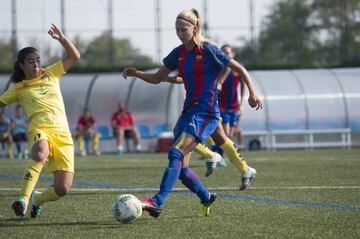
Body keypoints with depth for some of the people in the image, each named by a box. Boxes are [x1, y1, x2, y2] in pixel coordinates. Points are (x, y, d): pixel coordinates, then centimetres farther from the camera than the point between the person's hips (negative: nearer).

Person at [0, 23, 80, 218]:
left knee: (63, 188, -8)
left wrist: (61, 38, 7)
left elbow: (74, 56, 20)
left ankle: (37, 199, 24)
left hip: (63, 135, 3)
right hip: (40, 130, -3)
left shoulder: (51, 74, 20)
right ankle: (23, 199, -42)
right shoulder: (18, 89, 15)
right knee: (40, 155, -43)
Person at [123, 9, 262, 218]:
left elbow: (239, 69, -1)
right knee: (181, 168, 5)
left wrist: (252, 93, -11)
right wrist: (137, 73, -2)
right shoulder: (179, 53, 10)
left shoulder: (209, 51, -8)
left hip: (206, 113, -7)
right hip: (189, 110, 7)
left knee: (176, 154, -24)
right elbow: (157, 78, 16)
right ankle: (207, 198, 29)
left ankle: (157, 203, -33)